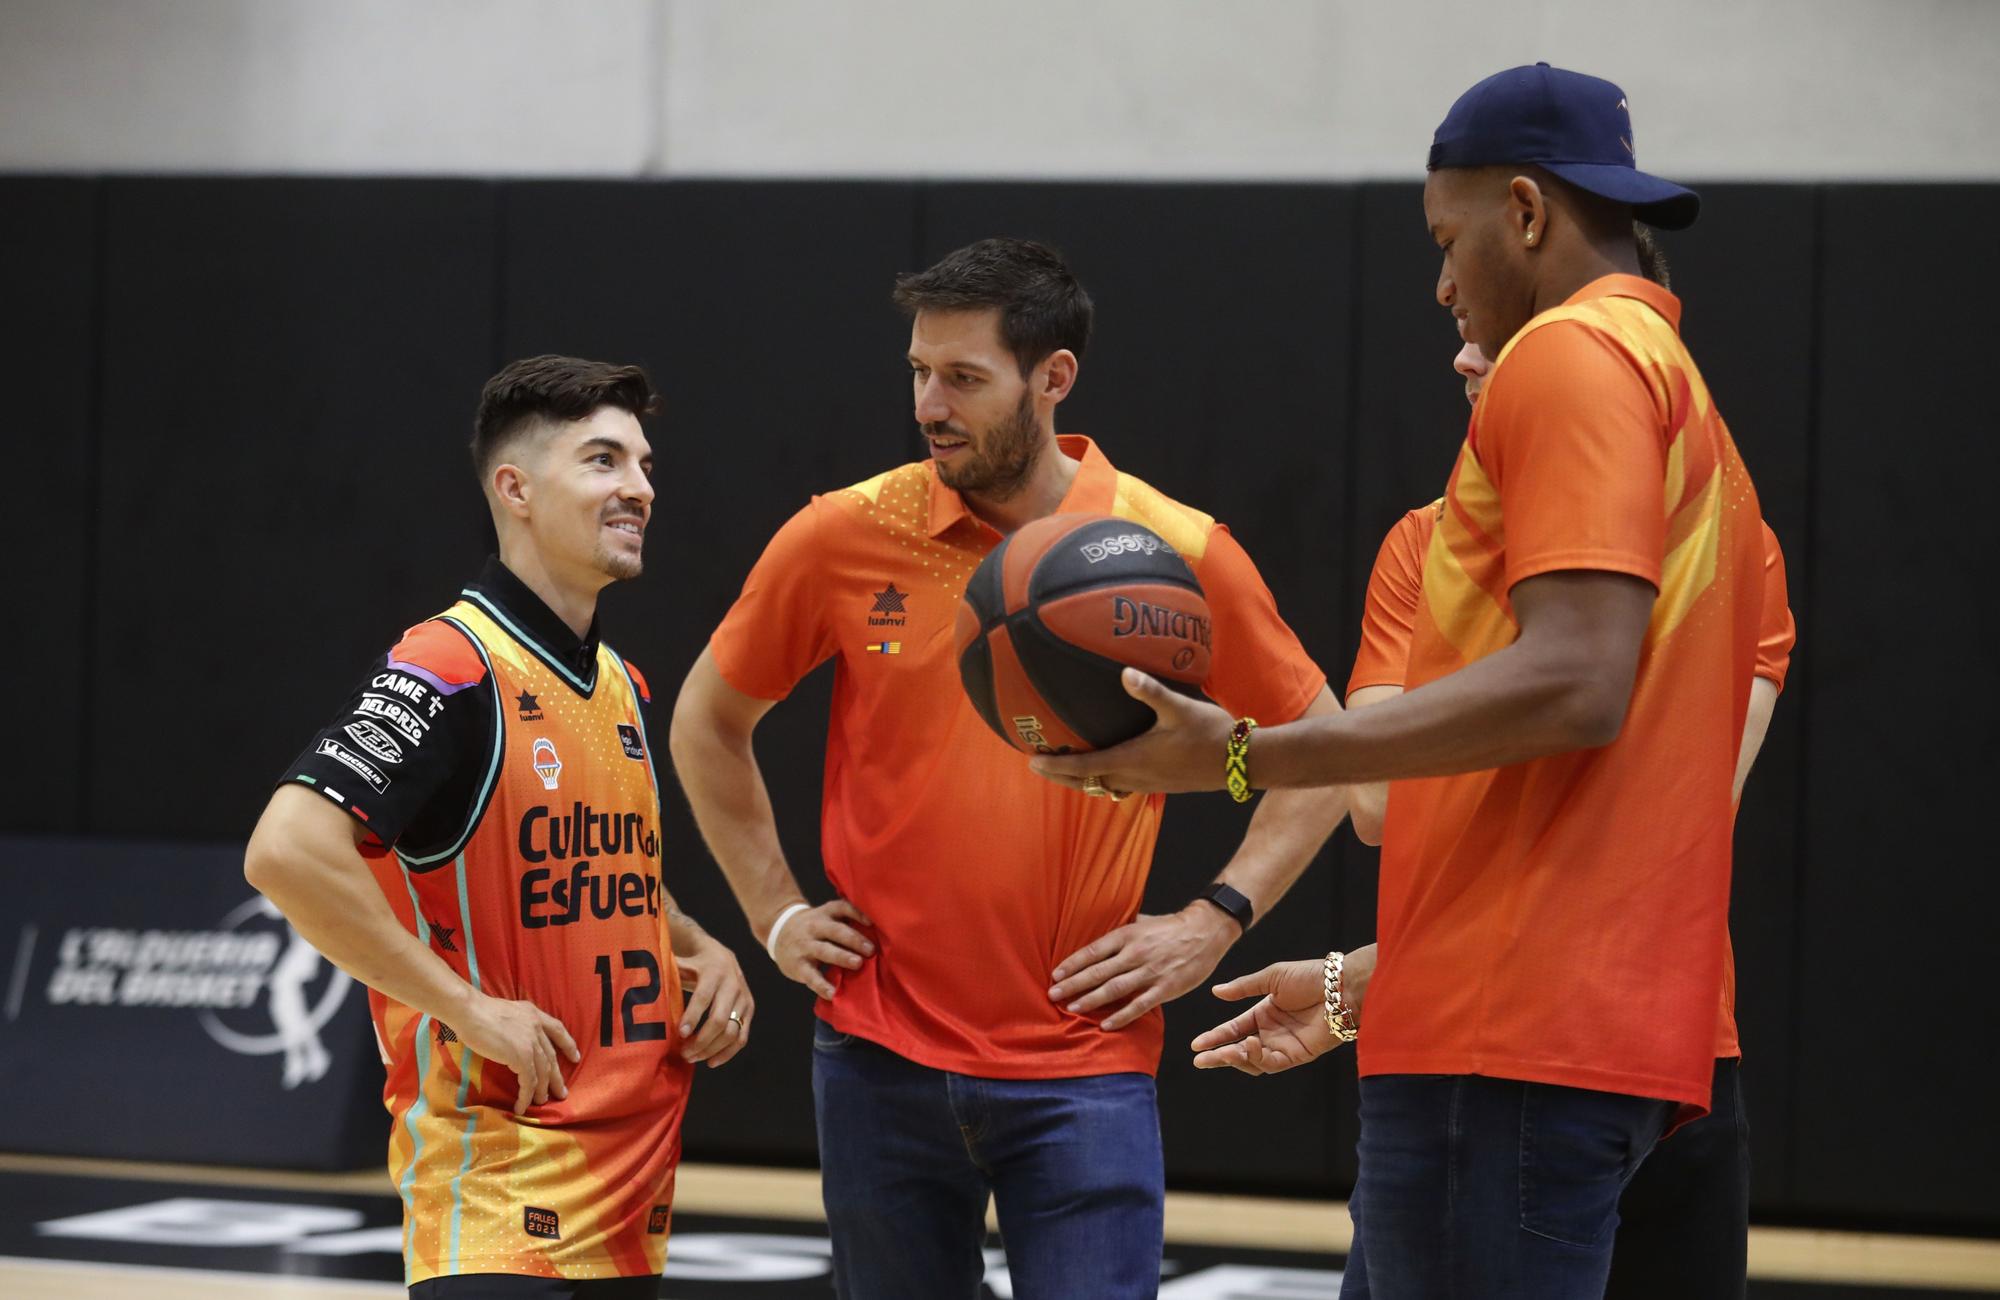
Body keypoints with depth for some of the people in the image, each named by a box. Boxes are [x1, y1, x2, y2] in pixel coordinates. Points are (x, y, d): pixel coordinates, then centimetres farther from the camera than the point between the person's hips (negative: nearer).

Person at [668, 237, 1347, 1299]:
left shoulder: (1179, 554, -4)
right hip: (880, 1055, 2)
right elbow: (707, 723, 14)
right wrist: (776, 915, 8)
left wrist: (1212, 923, -1)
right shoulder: (844, 537, -1)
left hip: (1083, 1066, -2)